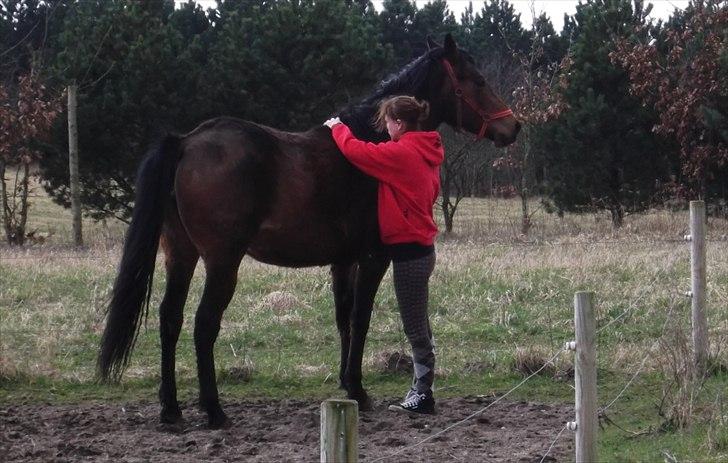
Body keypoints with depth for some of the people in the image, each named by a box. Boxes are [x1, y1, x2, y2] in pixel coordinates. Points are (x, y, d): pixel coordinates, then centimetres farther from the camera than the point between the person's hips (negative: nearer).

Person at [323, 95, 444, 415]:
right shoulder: (426, 153, 11)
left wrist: (337, 128, 4)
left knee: (416, 328, -3)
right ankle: (421, 391, 21)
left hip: (407, 250, -10)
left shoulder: (400, 153, -17)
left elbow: (355, 150, -17)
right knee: (418, 327, 15)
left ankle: (423, 393, 1)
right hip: (421, 247, 10)